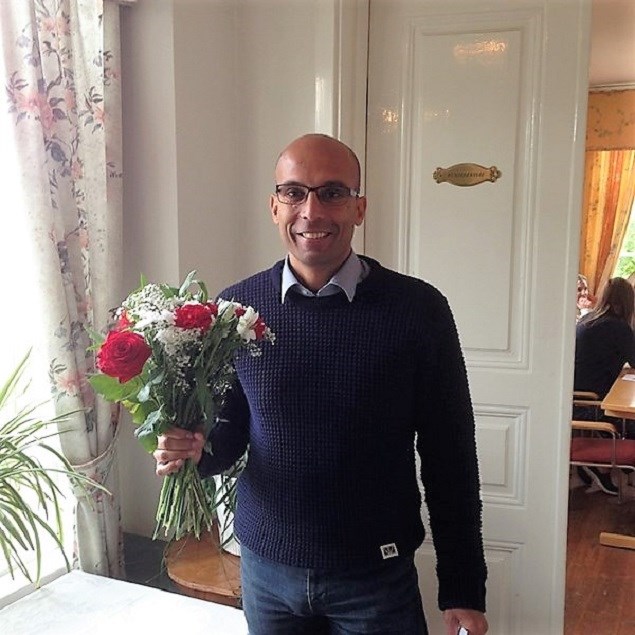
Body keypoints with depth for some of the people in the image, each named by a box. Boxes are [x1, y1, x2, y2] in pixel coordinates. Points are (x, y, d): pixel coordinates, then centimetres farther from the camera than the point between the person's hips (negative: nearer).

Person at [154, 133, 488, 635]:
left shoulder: (417, 309, -12)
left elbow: (449, 458, -7)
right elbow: (229, 430, 5)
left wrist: (464, 590, -4)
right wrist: (196, 449, -16)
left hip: (377, 577, -2)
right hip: (266, 568, 3)